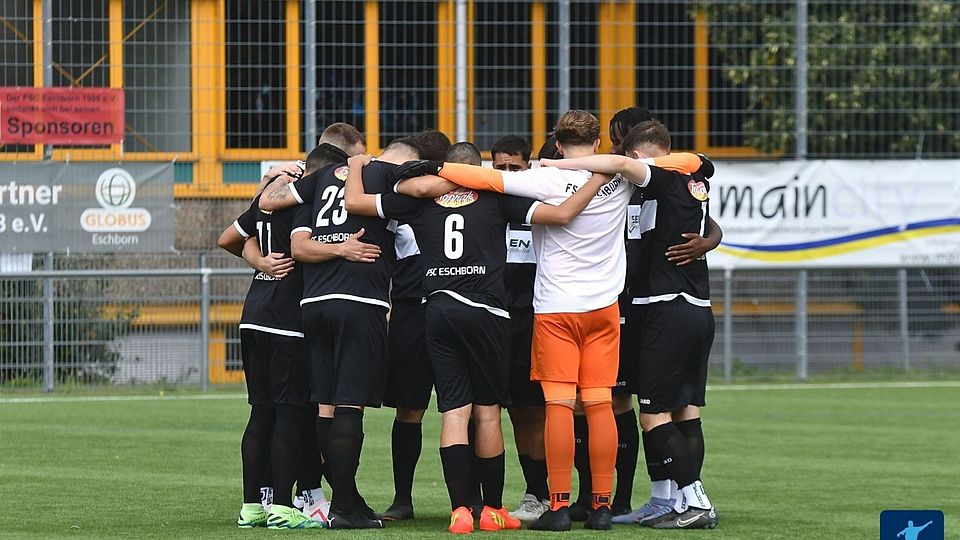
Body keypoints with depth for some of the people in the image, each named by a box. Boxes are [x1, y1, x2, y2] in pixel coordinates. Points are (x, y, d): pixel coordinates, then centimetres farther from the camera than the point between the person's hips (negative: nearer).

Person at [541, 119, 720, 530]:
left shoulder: (664, 181, -10)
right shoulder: (696, 184, 14)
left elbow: (621, 165, -28)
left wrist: (559, 164, -21)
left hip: (667, 310, -9)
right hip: (700, 308, 9)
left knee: (654, 414, -5)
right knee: (687, 412, 9)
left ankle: (695, 502, -10)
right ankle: (688, 504, 7)